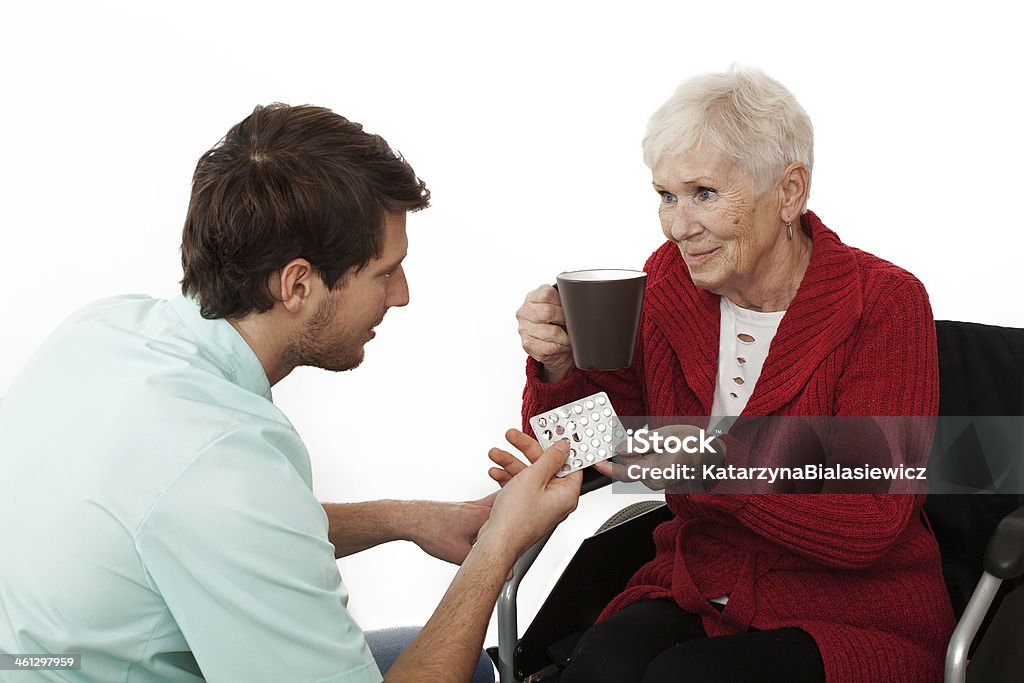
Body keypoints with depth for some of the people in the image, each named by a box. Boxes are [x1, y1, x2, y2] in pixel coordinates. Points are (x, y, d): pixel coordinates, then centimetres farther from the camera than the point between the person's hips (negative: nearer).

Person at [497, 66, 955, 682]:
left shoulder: (883, 303, -12)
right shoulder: (667, 280, 0)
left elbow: (869, 527, -19)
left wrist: (708, 463, -31)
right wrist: (560, 364, -15)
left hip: (853, 614, -3)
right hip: (695, 589, 4)